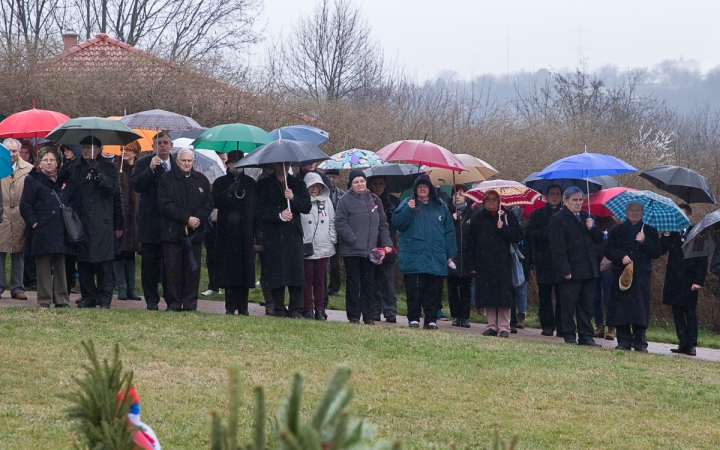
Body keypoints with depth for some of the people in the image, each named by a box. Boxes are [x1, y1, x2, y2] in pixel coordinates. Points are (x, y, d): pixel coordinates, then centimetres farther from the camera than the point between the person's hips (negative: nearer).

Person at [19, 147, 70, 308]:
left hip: (61, 232, 4)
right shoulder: (33, 180, 1)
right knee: (43, 267, -2)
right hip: (41, 232, -4)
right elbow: (25, 205, -4)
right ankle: (44, 300, 2)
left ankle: (61, 299, 11)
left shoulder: (64, 180, 15)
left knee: (61, 266, 6)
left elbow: (71, 202, 20)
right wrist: (33, 222, -12)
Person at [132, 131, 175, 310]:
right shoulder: (143, 163, 2)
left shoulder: (178, 164, 11)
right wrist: (150, 169, -22)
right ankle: (151, 300, 7)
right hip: (150, 220, -2)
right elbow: (136, 185, -12)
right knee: (150, 262, 1)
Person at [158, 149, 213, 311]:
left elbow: (208, 204, 10)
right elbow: (166, 205, -7)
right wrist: (187, 219, -12)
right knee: (173, 270, -2)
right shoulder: (167, 179, 1)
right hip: (172, 231, -3)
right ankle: (173, 304, 3)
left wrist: (197, 219, -9)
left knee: (193, 270, 2)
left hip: (194, 233, 3)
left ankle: (190, 304, 6)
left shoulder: (201, 180, 13)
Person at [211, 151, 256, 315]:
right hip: (227, 232, -1)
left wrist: (258, 232, 4)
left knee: (246, 269, -3)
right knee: (229, 269, -6)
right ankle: (231, 306, -3)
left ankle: (242, 306, 1)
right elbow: (216, 202, -4)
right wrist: (229, 192, -18)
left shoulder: (250, 183, 13)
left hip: (245, 232, 1)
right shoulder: (220, 183, 9)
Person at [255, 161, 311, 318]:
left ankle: (296, 309, -3)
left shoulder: (298, 185, 15)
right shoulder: (263, 186, 9)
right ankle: (279, 309, 3)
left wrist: (293, 198, -10)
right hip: (272, 234, -1)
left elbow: (307, 206, 7)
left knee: (295, 271, -6)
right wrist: (279, 215, -12)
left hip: (293, 234, 1)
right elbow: (259, 210, 0)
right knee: (275, 274, -3)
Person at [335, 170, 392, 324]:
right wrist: (354, 241, -16)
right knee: (353, 284, 2)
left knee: (369, 283, 6)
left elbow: (382, 224, 15)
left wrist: (386, 243, 5)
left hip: (370, 251, 4)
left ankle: (369, 316, 11)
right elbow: (341, 223, -10)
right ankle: (353, 316, 8)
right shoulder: (345, 200, -4)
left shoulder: (374, 200, 11)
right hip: (352, 251, -4)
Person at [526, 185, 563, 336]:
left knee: (562, 295, -4)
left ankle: (561, 326, -2)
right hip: (544, 262, 0)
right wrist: (548, 232, -12)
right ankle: (547, 325, 4)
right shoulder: (537, 215, 12)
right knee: (545, 295, 0)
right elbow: (529, 234, -1)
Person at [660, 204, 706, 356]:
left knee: (691, 313, -1)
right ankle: (683, 343, 9)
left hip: (689, 282, -5)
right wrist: (666, 234, -12)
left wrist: (699, 281, -14)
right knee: (677, 313, 5)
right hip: (674, 280, 5)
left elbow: (702, 260, -5)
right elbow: (661, 250, 0)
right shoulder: (672, 233, 11)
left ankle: (691, 345, 0)